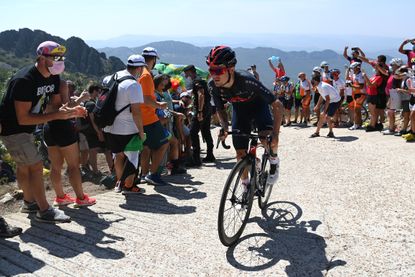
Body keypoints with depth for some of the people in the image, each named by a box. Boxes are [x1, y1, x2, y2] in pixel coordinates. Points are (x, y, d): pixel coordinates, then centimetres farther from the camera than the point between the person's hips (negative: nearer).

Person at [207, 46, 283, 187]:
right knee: (240, 153, 1)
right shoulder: (212, 85, -27)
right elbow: (221, 109, -6)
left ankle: (274, 160, 4)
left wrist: (275, 133, -44)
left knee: (267, 138, -30)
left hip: (258, 105, -3)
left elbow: (277, 105, -36)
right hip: (239, 109, 4)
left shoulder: (247, 80, -40)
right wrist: (224, 127, -25)